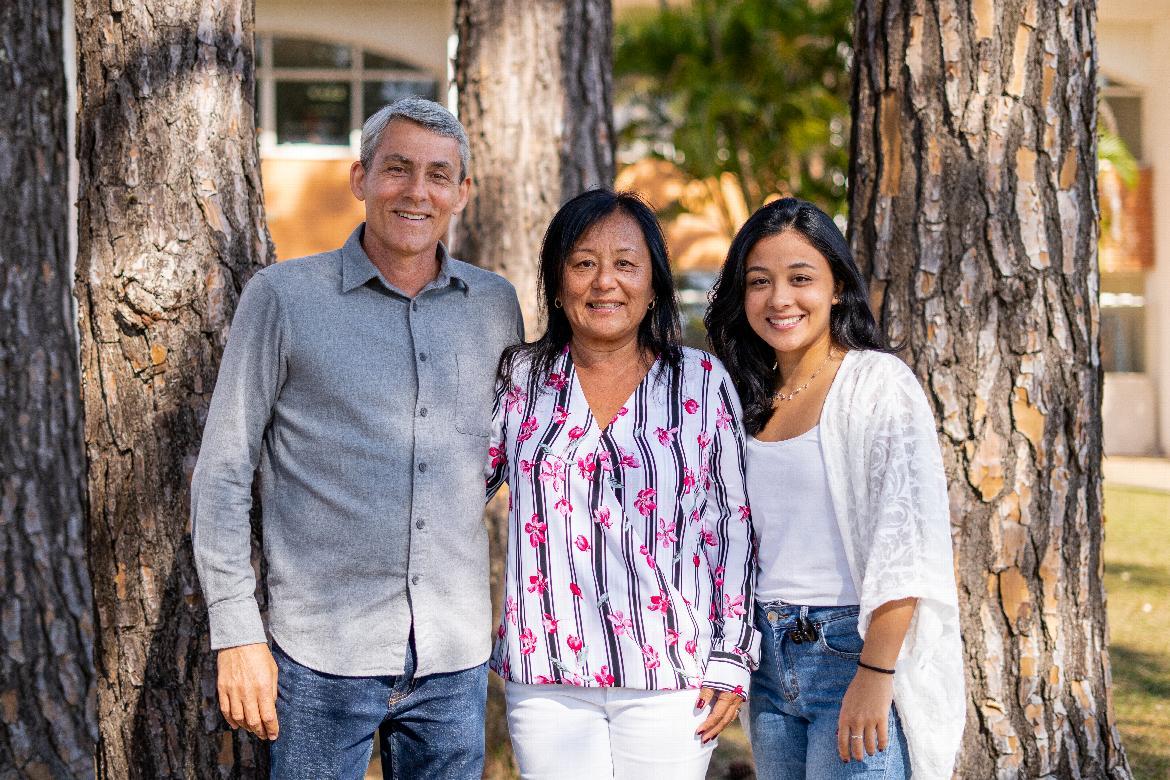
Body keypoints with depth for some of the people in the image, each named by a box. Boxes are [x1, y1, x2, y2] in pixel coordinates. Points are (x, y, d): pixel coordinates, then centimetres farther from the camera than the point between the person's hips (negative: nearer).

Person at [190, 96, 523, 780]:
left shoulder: (495, 305, 8)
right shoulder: (283, 297, -2)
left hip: (456, 655, 3)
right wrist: (238, 633, -7)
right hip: (324, 654, -3)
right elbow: (223, 472, -2)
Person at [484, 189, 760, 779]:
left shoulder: (702, 383, 3)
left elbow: (733, 526, 4)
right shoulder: (520, 379, 6)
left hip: (670, 676, -1)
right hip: (546, 677, 1)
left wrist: (730, 662, 1)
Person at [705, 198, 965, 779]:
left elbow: (907, 539, -16)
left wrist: (874, 675, -21)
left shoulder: (879, 384, -8)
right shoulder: (751, 399, 12)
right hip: (772, 662, 6)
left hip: (856, 648, -6)